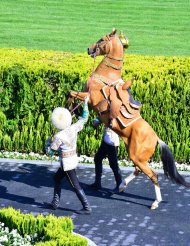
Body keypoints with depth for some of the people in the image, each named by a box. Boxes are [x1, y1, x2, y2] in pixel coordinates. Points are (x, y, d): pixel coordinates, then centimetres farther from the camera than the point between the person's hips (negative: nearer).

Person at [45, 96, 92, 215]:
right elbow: (84, 118, 9)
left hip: (67, 163, -7)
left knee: (76, 186, 0)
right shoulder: (74, 128, -7)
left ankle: (87, 208, 2)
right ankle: (56, 202, 30)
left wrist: (48, 142, 7)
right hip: (74, 159, 7)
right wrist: (86, 103, 15)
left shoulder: (58, 136, -22)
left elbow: (50, 151, -13)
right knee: (57, 177, 25)